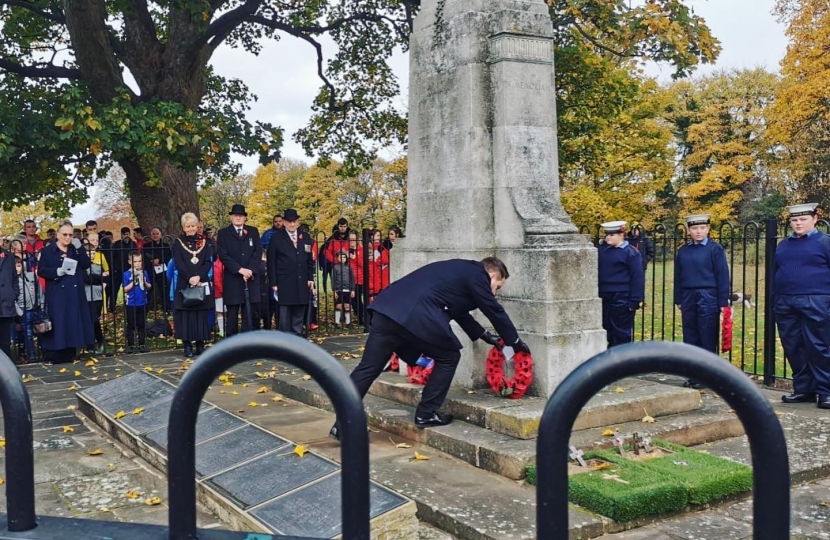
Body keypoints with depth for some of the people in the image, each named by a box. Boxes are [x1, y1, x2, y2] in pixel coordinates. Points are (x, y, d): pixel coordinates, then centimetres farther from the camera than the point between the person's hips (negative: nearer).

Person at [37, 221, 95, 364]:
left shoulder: (76, 249, 12)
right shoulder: (48, 250, 1)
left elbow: (86, 265, 0)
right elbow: (41, 271, -3)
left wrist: (80, 248, -10)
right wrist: (56, 272, -19)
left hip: (75, 293, 4)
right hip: (57, 293, -4)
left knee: (73, 322, 3)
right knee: (57, 322, -6)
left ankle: (69, 355, 10)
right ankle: (54, 355, -2)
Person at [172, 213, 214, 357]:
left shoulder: (204, 242, 10)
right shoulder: (178, 243, 4)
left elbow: (208, 262, 1)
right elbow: (178, 264, -5)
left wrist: (199, 276, -14)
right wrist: (190, 278, -18)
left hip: (202, 283, 2)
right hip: (184, 284, -2)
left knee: (201, 314, 2)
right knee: (186, 314, -3)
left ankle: (200, 344, 6)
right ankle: (187, 345, 1)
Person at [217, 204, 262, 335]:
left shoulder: (253, 231, 12)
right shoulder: (223, 233, 5)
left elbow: (258, 252, 3)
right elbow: (223, 255, -5)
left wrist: (250, 270, -11)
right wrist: (240, 269, -14)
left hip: (251, 279, 2)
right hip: (232, 279, -2)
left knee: (250, 314, 1)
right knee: (232, 314, 1)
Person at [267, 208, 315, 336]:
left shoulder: (305, 237, 11)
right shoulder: (276, 238, 0)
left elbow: (310, 260, 15)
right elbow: (271, 263, -1)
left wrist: (310, 278, 6)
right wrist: (273, 283, -6)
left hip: (302, 285, 4)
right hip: (284, 285, -4)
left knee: (298, 316, 8)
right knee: (285, 318, -1)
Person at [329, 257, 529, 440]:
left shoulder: (461, 270, 32)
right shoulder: (476, 276, 7)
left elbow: (458, 311, 41)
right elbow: (495, 311, 10)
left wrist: (484, 335, 45)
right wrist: (515, 341, 23)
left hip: (388, 307, 9)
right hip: (417, 315, -8)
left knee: (368, 367, 9)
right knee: (448, 357, 12)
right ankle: (426, 414, 15)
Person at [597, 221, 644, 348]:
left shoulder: (631, 253, -8)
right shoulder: (602, 250, 9)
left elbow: (638, 278, -9)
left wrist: (634, 301, -12)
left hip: (622, 300, -6)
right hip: (605, 299, 6)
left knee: (622, 333, 1)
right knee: (607, 331, 12)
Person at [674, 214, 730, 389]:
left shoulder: (715, 249, -2)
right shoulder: (683, 251, 10)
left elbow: (722, 276, -4)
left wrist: (723, 303, -7)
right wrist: (678, 300, 13)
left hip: (708, 298, -4)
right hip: (688, 298, 5)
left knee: (707, 339, 0)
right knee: (690, 338, 7)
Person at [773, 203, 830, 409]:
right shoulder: (783, 245, 16)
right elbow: (776, 274, 20)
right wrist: (774, 302, 14)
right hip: (785, 304, 6)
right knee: (793, 349, 8)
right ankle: (803, 389, 17)